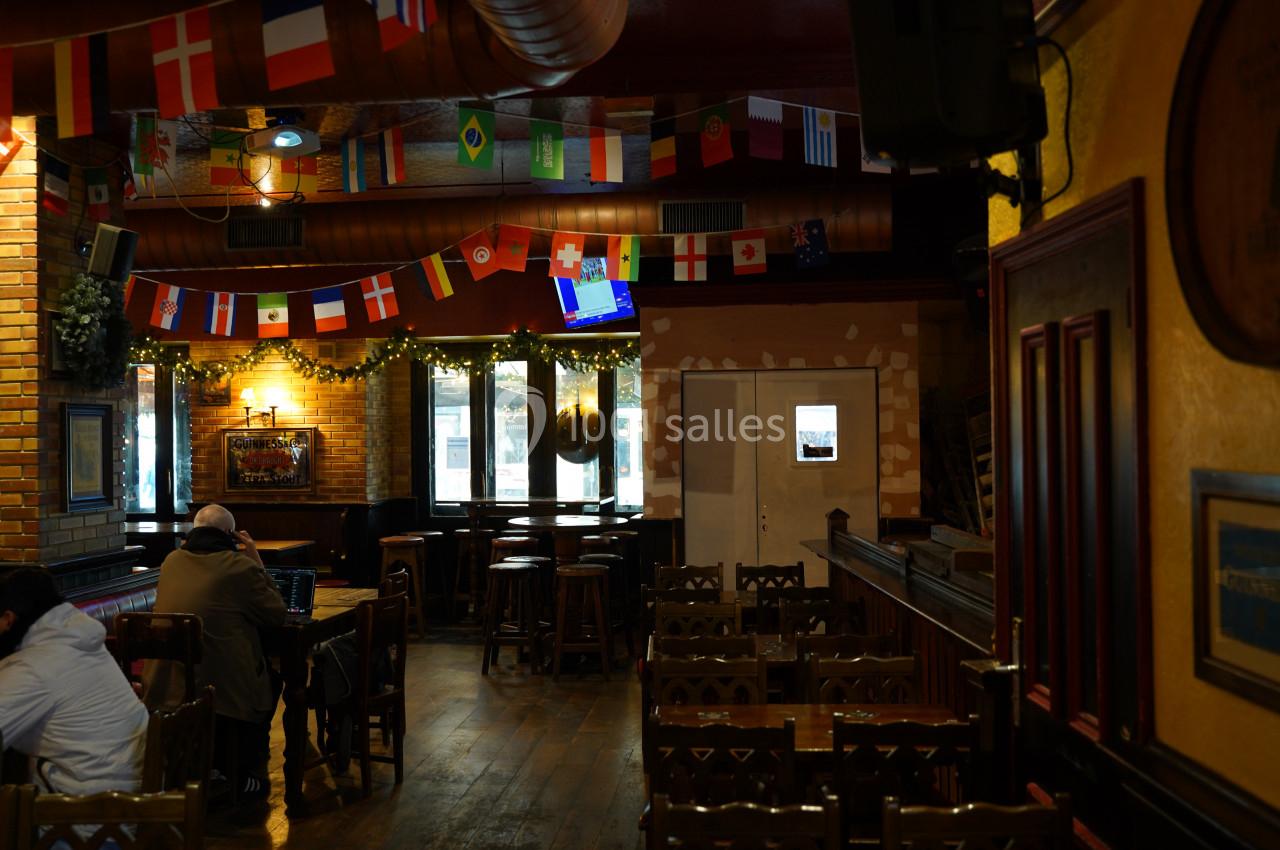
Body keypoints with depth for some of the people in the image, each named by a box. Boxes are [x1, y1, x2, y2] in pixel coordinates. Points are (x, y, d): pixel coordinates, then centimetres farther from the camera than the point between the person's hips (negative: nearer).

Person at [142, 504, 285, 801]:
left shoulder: (171, 561, 6)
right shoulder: (240, 567, -12)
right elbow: (278, 614, -1)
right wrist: (258, 563, 3)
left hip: (163, 688, 6)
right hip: (223, 689, -6)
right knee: (270, 680, 26)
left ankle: (214, 766, 40)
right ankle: (247, 776, 29)